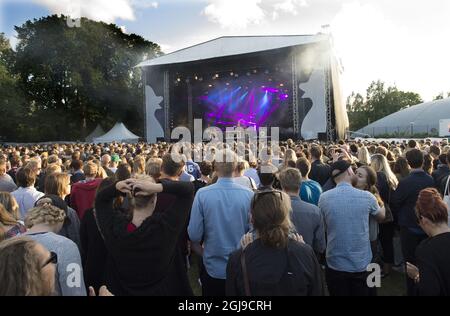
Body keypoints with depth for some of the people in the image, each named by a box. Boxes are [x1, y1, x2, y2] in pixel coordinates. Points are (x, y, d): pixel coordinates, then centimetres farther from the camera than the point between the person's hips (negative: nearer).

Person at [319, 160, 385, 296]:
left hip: (335, 264, 0)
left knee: (338, 292, 18)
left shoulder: (324, 198, -11)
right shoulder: (366, 196, -12)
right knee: (362, 292, 21)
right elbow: (381, 216, 11)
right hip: (361, 264, 0)